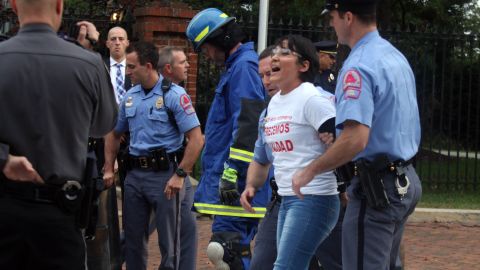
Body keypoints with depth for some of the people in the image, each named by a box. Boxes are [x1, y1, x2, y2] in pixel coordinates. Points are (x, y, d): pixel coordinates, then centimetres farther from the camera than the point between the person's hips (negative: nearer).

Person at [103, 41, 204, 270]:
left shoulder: (173, 95, -10)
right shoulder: (130, 97, 9)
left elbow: (196, 138, -14)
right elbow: (114, 134, 22)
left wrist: (180, 175, -18)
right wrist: (109, 169, 13)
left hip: (164, 174, -6)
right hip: (134, 174, 6)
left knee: (169, 242, 1)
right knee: (133, 239, 13)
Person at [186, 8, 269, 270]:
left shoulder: (243, 68, -11)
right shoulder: (236, 66, 21)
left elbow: (246, 125, -20)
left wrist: (232, 171, -22)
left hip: (237, 179, -10)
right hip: (231, 179, 10)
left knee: (224, 246, -15)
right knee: (237, 247, 12)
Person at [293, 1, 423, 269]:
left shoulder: (358, 66, -19)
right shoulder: (397, 56, 12)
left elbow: (355, 139, -28)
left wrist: (310, 171, -18)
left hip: (377, 185, -10)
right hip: (407, 180, 10)